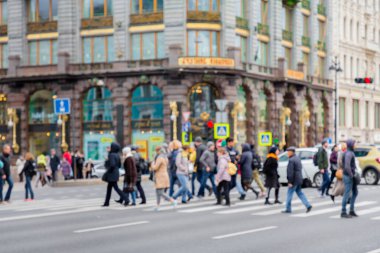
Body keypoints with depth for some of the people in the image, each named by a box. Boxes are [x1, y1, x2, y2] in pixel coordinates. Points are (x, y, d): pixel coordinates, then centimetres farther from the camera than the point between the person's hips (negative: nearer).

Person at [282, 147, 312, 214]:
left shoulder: (291, 160, -18)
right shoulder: (297, 158, 13)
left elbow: (290, 172, -21)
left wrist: (290, 182, -20)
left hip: (294, 180, -9)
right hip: (299, 179, 9)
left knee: (289, 194, -1)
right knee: (299, 193, 15)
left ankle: (288, 209, 4)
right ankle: (308, 205, 8)